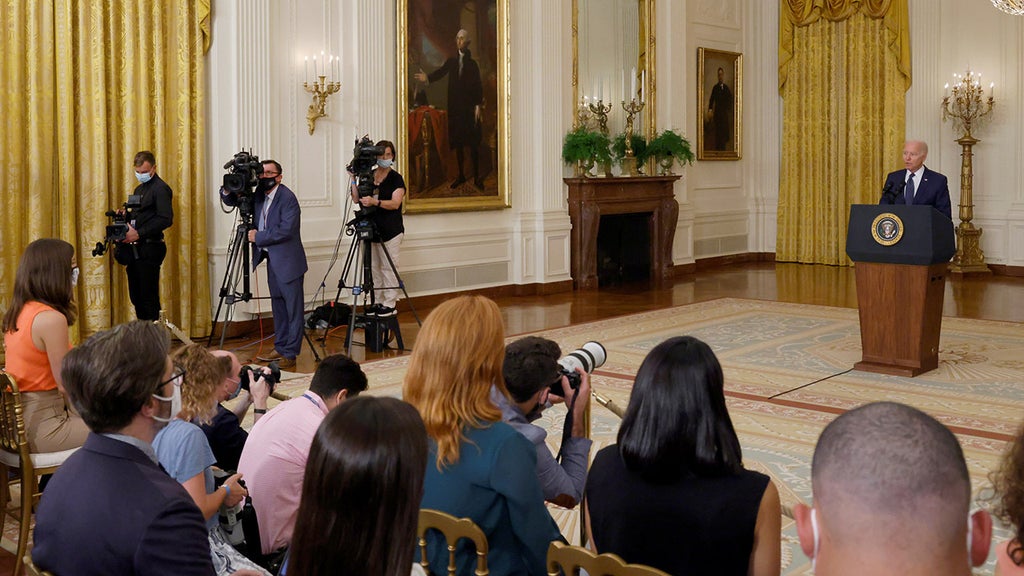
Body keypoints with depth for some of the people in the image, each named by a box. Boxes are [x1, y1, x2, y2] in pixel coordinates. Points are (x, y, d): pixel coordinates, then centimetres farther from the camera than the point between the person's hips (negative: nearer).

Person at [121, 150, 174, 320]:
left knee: (148, 297, -7)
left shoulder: (161, 188, -8)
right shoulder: (139, 189, 20)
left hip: (149, 249, -9)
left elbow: (166, 219, -19)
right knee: (136, 296, 9)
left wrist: (139, 234, -19)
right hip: (135, 249, 9)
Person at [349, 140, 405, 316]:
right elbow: (356, 199, 5)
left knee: (389, 267, -5)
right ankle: (378, 302, 15)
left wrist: (375, 202, -32)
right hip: (371, 228, 5)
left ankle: (390, 304, 0)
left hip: (390, 230, -5)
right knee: (374, 267, 7)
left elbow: (395, 203, -17)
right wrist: (354, 179, -6)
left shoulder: (396, 178, -3)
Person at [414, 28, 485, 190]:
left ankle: (476, 177, 3)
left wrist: (478, 105, -12)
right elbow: (440, 72, -6)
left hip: (470, 108, -3)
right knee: (457, 142, 8)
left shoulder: (473, 64, 2)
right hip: (455, 107, 3)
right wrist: (427, 77, -25)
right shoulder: (451, 61, 10)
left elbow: (478, 86, -3)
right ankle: (461, 175, 18)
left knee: (473, 143, -2)